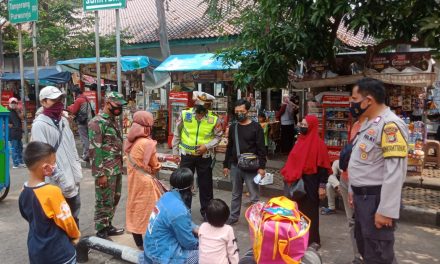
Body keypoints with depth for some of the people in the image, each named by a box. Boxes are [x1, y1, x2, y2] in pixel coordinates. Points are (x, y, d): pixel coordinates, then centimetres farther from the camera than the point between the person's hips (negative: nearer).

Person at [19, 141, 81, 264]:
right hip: (60, 254, -6)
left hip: (36, 253, 6)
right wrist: (76, 235, 2)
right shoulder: (52, 191, -26)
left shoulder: (24, 192, -4)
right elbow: (66, 221, -17)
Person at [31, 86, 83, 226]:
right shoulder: (40, 125, -14)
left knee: (73, 217, 21)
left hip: (73, 179, 8)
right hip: (58, 183, -8)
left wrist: (77, 168, 11)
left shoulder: (63, 120, 11)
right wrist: (60, 177, -21)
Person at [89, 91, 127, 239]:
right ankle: (101, 233, 14)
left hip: (117, 169, 9)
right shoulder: (97, 123, -15)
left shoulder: (113, 120, 13)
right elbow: (94, 150, -19)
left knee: (114, 199, 18)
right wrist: (100, 174, -20)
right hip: (106, 171, -9)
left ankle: (108, 226, 32)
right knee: (104, 202, 1)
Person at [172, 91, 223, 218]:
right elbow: (177, 134, 2)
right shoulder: (184, 114, -8)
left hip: (205, 156, 0)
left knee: (205, 184, 11)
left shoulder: (214, 119, -9)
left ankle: (206, 211, 29)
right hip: (186, 155, 1)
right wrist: (175, 151, 4)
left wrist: (207, 146, -16)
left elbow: (218, 137, 0)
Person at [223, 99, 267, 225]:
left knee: (254, 196, 2)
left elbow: (261, 148, -9)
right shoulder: (233, 127, 9)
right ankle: (234, 216, 29)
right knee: (236, 194, 17)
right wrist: (226, 165, 13)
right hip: (235, 166, 5)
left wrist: (261, 166, -15)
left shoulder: (255, 127, -6)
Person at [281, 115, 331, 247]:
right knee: (298, 209, 13)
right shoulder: (300, 140, 9)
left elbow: (323, 166, -15)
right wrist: (289, 176, 14)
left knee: (310, 211, 3)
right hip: (297, 182, 7)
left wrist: (322, 186, -17)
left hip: (310, 183, -7)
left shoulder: (318, 143, -14)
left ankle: (313, 240, 17)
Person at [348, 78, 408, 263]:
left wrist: (386, 210, -25)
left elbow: (395, 172, -25)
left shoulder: (390, 125, -20)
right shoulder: (369, 123, 11)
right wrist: (354, 189, 21)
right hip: (362, 196, 10)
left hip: (376, 198, -10)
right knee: (364, 247, 22)